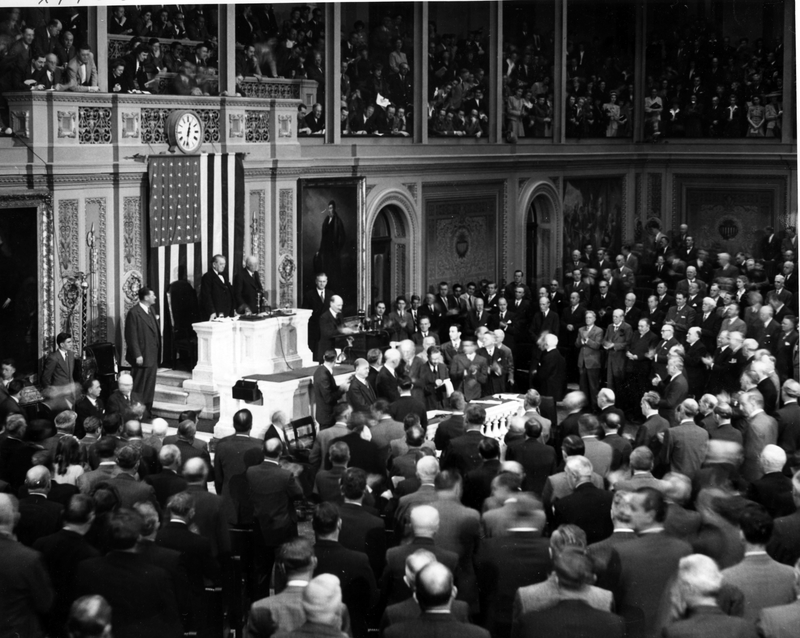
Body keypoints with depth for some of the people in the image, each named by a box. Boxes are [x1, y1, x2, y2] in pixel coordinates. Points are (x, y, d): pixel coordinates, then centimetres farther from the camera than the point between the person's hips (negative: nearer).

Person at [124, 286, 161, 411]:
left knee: (150, 388, 13)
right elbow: (131, 336, -15)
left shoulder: (151, 310, 13)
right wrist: (137, 355, -18)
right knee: (139, 388, -1)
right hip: (142, 358, -8)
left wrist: (158, 355, 14)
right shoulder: (134, 313, -13)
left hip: (153, 357, 8)